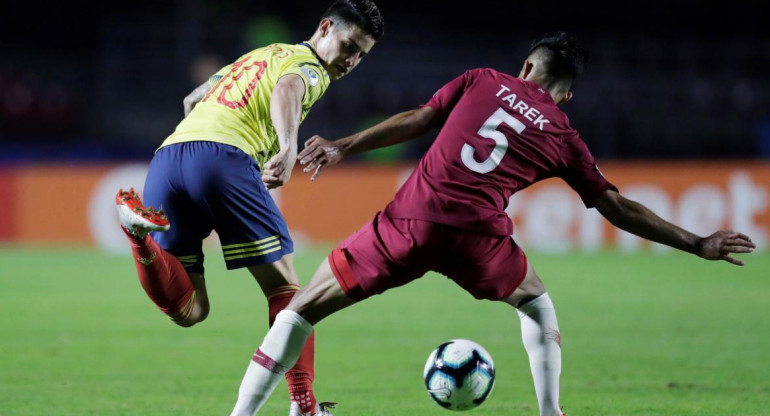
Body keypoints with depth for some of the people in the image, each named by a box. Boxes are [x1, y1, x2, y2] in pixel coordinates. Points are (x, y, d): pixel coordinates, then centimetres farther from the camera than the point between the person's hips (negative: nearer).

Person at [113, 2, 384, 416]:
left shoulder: (258, 55, 34)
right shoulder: (310, 68, 9)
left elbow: (191, 99, 41)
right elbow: (287, 88, -15)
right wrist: (288, 148, -32)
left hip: (166, 158, 7)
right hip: (224, 156, -7)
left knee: (188, 311, 2)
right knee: (284, 289, 7)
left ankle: (140, 230, -21)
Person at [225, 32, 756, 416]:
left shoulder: (483, 81, 18)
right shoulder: (563, 138, 18)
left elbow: (416, 121, 10)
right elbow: (618, 208, 19)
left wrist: (344, 147, 14)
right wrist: (697, 244, 26)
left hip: (412, 219, 0)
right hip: (479, 235, 1)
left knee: (302, 309, 11)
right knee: (537, 303, 33)